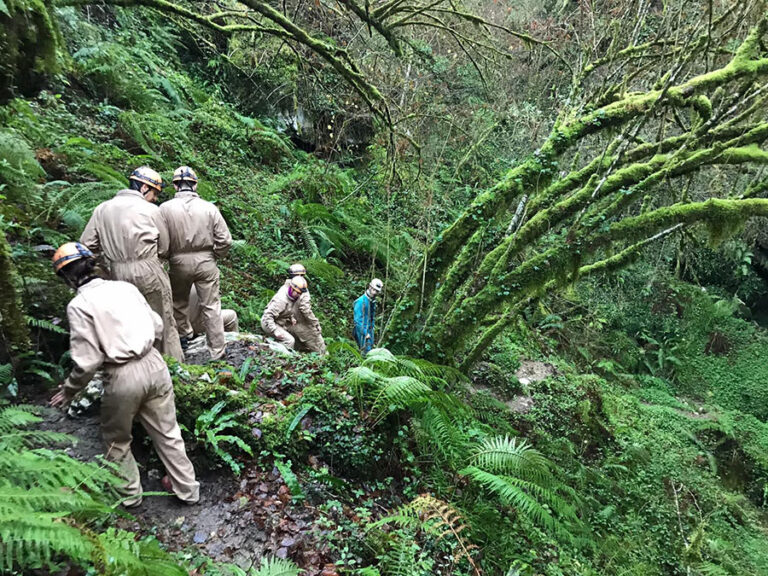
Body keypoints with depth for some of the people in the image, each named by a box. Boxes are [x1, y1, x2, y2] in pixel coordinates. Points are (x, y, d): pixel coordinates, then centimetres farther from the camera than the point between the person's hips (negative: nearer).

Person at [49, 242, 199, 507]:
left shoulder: (79, 305, -10)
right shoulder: (125, 287, 5)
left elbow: (87, 361, -12)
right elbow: (157, 326, 10)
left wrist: (69, 390, 6)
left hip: (123, 376, -5)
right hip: (154, 364, 5)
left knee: (117, 440, 23)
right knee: (167, 433, 19)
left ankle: (129, 493, 39)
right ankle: (187, 488, 32)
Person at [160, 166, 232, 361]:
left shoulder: (165, 208, -9)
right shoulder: (209, 208, -8)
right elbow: (225, 240, -8)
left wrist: (169, 256, 11)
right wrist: (215, 256, 8)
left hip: (179, 263, 0)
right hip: (206, 263, 0)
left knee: (179, 302, 25)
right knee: (211, 306, 8)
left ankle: (184, 334, 42)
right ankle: (217, 351, 13)